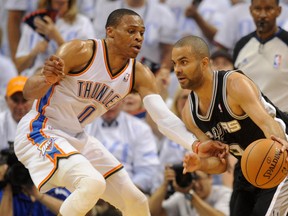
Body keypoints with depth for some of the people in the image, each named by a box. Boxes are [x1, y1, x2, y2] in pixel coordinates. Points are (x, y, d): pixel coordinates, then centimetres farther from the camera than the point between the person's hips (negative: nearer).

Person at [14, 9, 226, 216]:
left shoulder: (140, 74, -2)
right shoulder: (80, 51, -19)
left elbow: (164, 117, -11)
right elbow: (28, 91, -19)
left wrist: (196, 145, -28)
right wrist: (48, 79, -43)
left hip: (77, 138, 8)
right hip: (40, 132, -8)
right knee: (93, 183, -33)